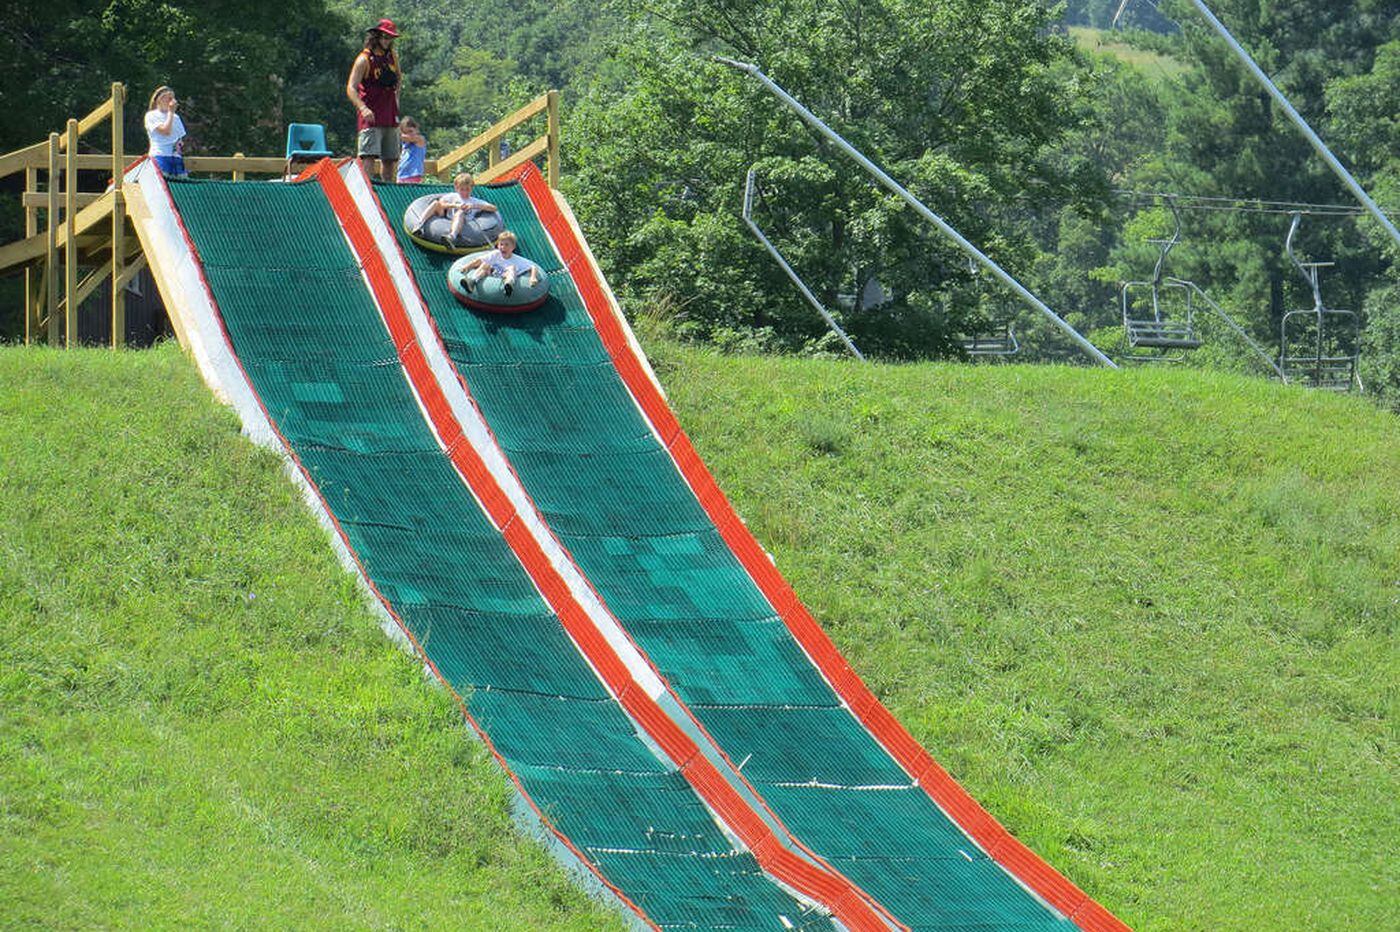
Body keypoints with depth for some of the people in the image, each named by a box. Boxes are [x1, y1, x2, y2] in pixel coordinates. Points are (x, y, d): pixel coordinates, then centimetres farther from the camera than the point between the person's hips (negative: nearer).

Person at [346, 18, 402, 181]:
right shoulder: (364, 59, -8)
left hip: (390, 116, 7)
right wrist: (363, 108, -32)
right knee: (368, 157, -17)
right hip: (371, 116, -7)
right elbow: (351, 88, -16)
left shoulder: (392, 57, 12)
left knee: (390, 160, 10)